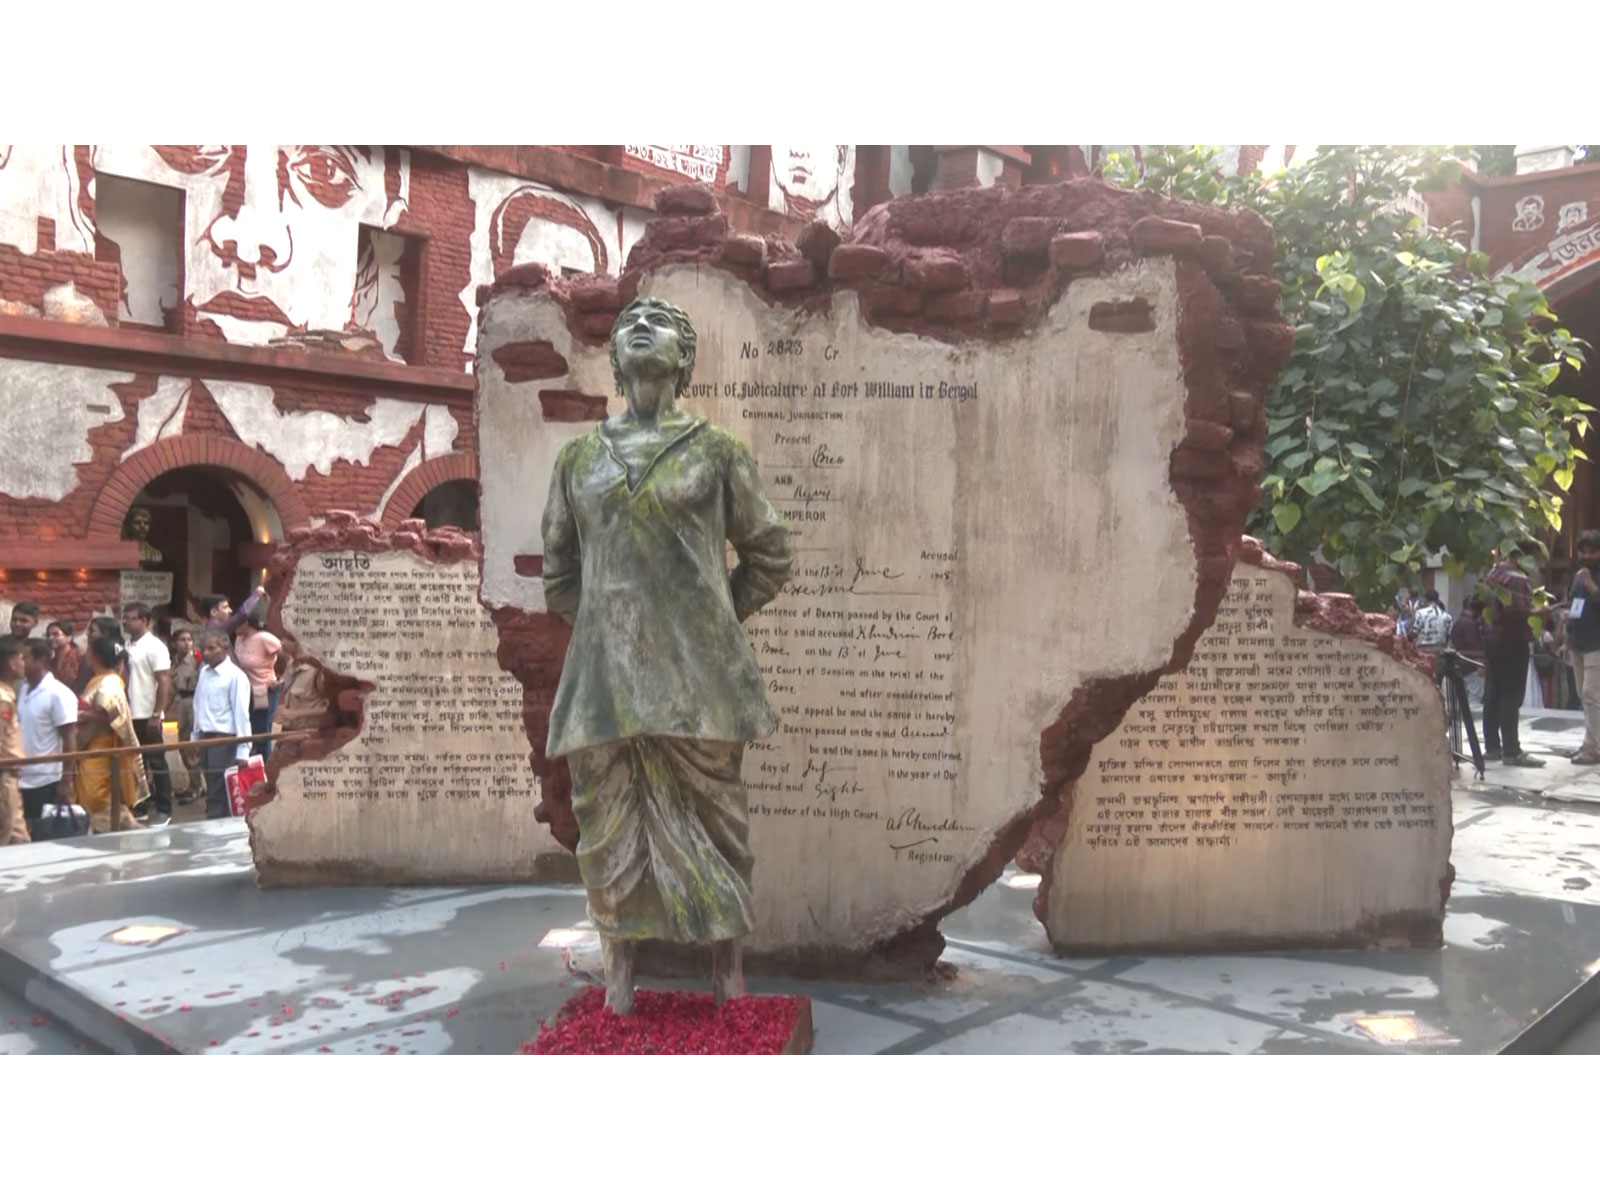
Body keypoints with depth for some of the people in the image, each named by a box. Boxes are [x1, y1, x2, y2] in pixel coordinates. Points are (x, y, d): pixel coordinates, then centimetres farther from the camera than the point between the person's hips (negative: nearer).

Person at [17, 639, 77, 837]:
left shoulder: (58, 694, -11)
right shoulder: (22, 691, 10)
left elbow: (69, 739, -12)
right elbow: (16, 734, 17)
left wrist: (66, 781, -14)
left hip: (47, 781, -7)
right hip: (22, 780, 7)